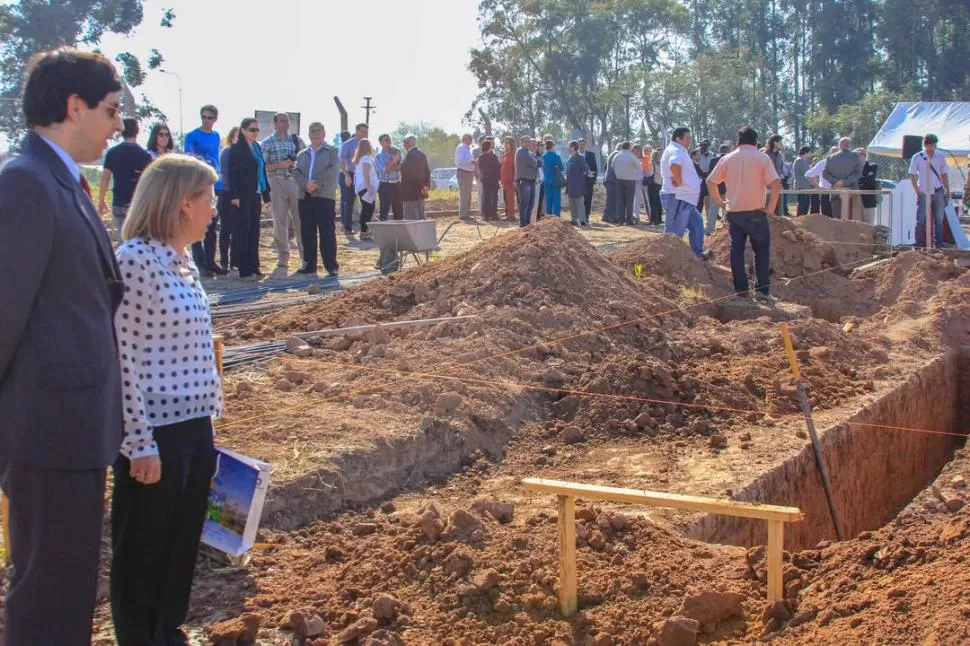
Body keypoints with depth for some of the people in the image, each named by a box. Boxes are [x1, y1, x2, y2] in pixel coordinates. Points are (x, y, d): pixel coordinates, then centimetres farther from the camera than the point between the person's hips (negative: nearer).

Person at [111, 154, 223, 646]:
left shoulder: (182, 260, 10)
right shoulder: (135, 260, -16)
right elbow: (122, 359, -17)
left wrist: (207, 418, 17)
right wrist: (140, 443, -17)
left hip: (194, 427, 9)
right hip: (155, 432, -8)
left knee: (182, 545, 19)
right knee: (143, 552, 7)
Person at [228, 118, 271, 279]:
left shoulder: (257, 148, 15)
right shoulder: (237, 149, -6)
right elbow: (232, 173, -11)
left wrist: (265, 194, 13)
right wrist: (234, 196, -18)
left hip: (255, 195, 7)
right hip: (243, 196, -7)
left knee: (254, 230, 9)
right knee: (242, 230, -3)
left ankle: (253, 266, 14)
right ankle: (244, 269, -2)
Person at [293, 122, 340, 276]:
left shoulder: (332, 151, 8)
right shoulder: (301, 154, 20)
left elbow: (333, 170, -7)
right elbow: (296, 172, 7)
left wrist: (316, 183, -15)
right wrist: (306, 184, -14)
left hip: (325, 196, -4)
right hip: (305, 197, 4)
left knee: (327, 233, -7)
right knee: (307, 233, 5)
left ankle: (331, 265, -4)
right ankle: (309, 264, 12)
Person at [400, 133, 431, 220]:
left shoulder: (410, 155, -16)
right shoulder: (422, 154, 11)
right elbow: (427, 171, 12)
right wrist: (427, 185, 8)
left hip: (410, 192, -9)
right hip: (421, 192, 9)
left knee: (411, 218, -7)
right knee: (421, 218, 14)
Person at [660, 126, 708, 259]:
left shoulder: (678, 151, 19)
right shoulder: (676, 151, -15)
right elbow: (675, 165, -39)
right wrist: (679, 181, -25)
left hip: (683, 198, 11)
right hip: (677, 198, -11)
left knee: (697, 224, 19)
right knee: (674, 233, -6)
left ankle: (698, 253, 25)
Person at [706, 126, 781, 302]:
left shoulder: (728, 158, 6)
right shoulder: (762, 158, -4)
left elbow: (710, 182, 6)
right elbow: (775, 184, -14)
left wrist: (720, 202, 12)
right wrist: (771, 207, -6)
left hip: (733, 212, 3)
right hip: (755, 211, -3)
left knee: (736, 250, 8)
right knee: (762, 250, 5)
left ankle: (741, 290, 8)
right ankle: (762, 289, -1)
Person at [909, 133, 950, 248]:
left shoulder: (940, 156, 5)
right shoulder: (917, 157, -3)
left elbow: (944, 175, 11)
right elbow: (913, 175, -1)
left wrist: (947, 191, 7)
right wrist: (918, 191, -9)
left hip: (938, 192, 3)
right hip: (924, 193, -3)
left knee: (939, 220, 5)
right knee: (921, 220, 0)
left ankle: (938, 244, 12)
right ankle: (919, 244, 7)